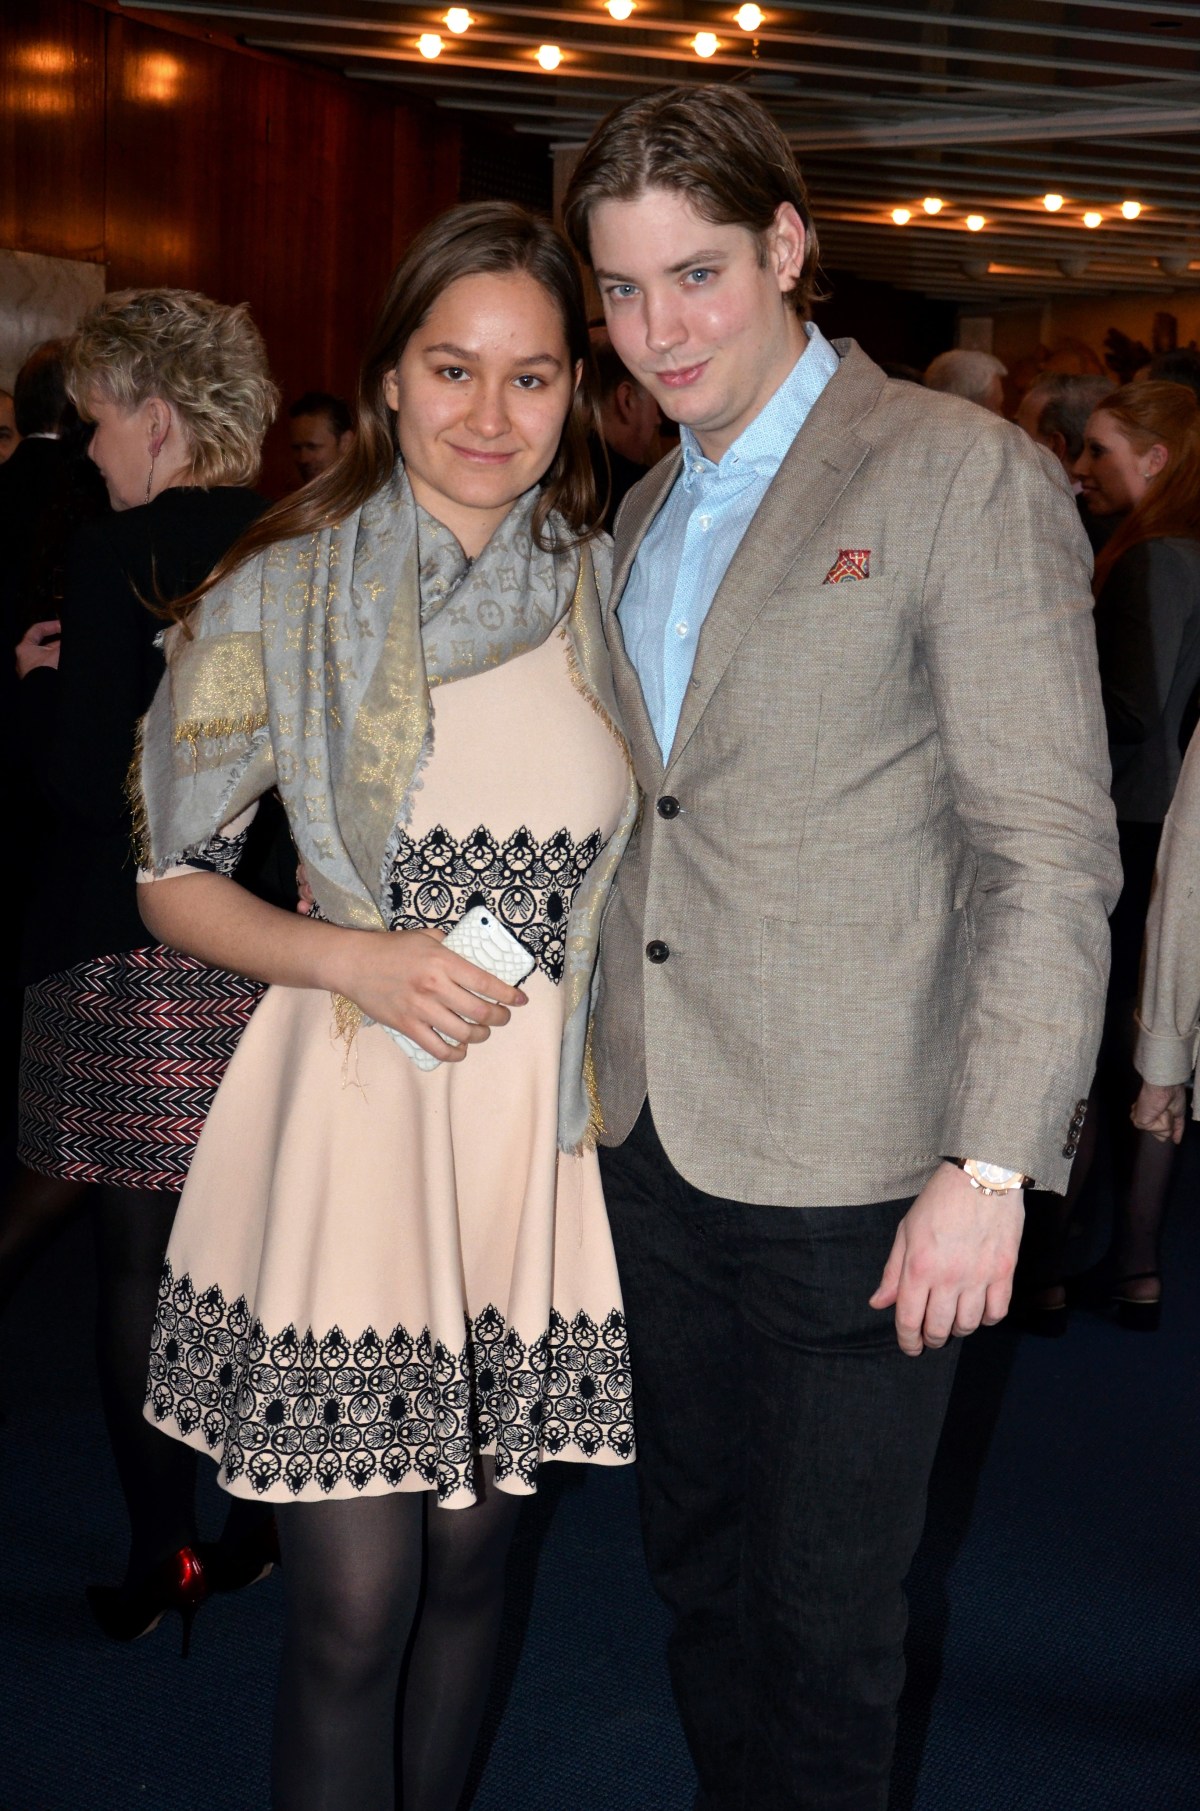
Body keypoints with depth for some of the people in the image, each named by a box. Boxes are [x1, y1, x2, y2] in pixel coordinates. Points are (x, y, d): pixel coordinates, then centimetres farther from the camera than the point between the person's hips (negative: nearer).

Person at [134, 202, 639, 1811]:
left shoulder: (608, 590, 4)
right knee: (354, 1606, -1)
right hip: (352, 1112, -3)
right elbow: (171, 880, 0)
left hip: (546, 1122, 3)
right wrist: (352, 959, -15)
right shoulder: (283, 594, -5)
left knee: (473, 1560, 16)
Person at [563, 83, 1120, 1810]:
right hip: (656, 1136, 7)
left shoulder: (963, 477, -10)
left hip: (851, 1161, -6)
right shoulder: (646, 514, 13)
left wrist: (991, 1164, -18)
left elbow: (1052, 853, -14)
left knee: (827, 1613, 7)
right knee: (698, 1554, 20)